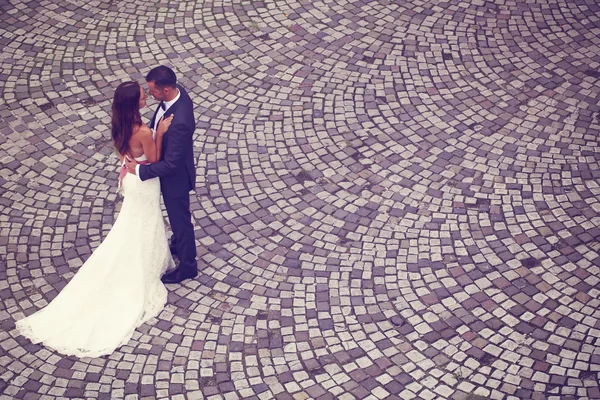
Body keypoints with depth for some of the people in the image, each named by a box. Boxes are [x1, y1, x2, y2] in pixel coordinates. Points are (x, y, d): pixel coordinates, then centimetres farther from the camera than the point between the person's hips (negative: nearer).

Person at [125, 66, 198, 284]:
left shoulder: (179, 122, -43)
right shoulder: (176, 92, -16)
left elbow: (171, 163, -33)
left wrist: (141, 170, -22)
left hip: (175, 176, -8)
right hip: (172, 170, 8)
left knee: (180, 219, 15)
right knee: (176, 215, 32)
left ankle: (187, 266, 38)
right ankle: (177, 244, 58)